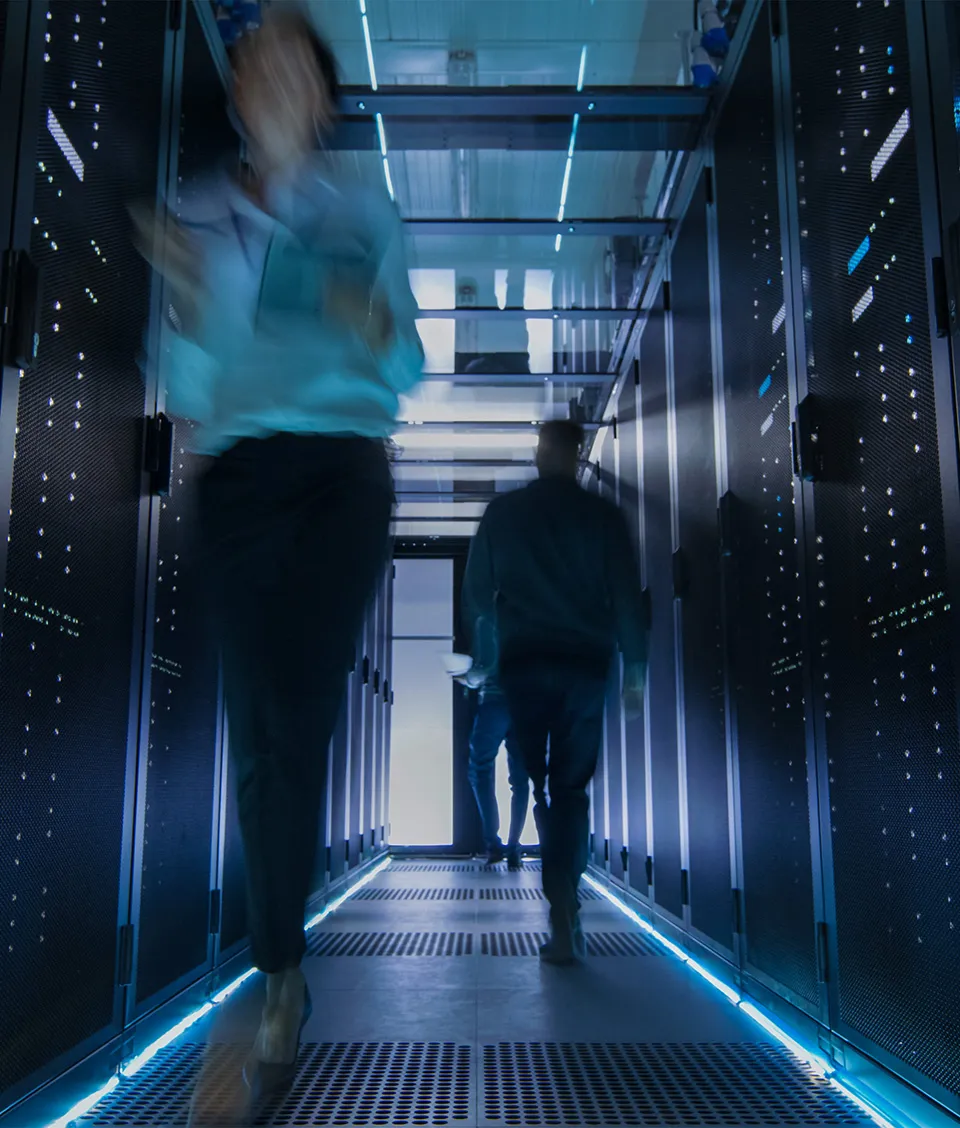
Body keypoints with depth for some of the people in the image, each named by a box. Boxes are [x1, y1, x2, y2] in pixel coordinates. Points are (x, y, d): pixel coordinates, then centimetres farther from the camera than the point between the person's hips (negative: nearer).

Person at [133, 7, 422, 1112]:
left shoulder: (366, 215, 14)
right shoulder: (200, 217, 15)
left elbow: (406, 374, 12)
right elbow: (189, 394, 8)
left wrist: (372, 330, -9)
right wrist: (189, 296, -10)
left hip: (343, 469, -1)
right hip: (240, 473, 1)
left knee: (292, 719, -11)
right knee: (260, 728, -3)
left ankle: (280, 976, 0)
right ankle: (283, 975, 13)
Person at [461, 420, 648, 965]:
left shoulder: (502, 512, 6)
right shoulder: (603, 515, 2)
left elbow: (477, 593, 8)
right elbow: (628, 596, -1)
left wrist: (484, 660, 18)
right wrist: (634, 670, 4)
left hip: (522, 664, 0)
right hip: (585, 665, 0)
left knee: (533, 781, 11)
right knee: (572, 787, 6)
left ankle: (562, 904, 9)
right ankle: (566, 918, 0)